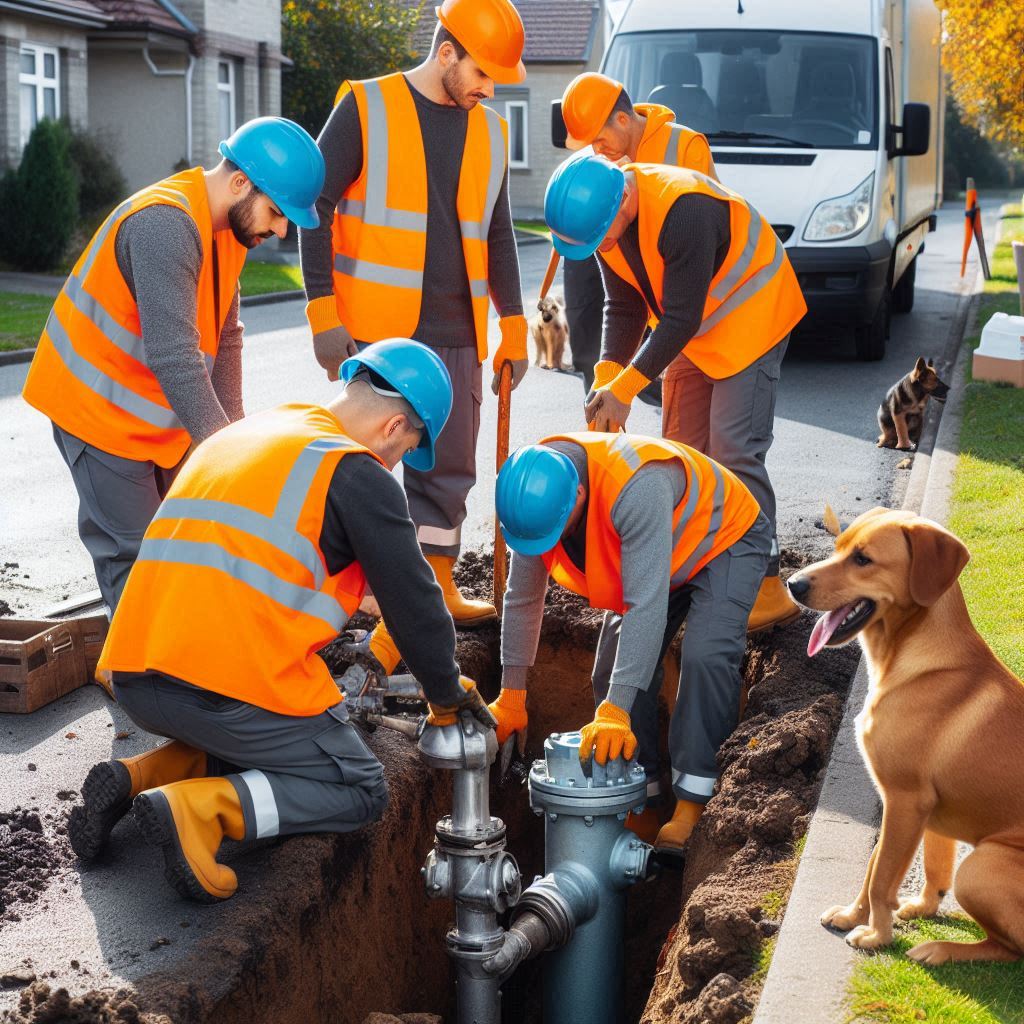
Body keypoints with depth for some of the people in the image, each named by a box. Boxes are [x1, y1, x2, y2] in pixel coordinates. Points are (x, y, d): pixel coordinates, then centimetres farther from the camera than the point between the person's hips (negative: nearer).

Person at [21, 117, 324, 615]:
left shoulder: (230, 223, 2)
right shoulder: (166, 224, -29)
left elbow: (224, 336, 4)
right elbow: (174, 356, -33)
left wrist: (231, 429, -3)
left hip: (157, 414, 9)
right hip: (99, 407, -9)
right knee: (133, 556, -6)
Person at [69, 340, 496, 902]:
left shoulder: (234, 436, 23)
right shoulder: (357, 474, -3)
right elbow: (414, 604, 0)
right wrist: (448, 697, 17)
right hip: (238, 689, -8)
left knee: (247, 744, 31)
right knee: (361, 791, 9)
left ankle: (137, 776, 9)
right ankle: (198, 808, -12)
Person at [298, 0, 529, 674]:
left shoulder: (490, 130, 12)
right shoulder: (366, 108, -3)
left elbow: (498, 234, 20)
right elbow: (316, 207, -4)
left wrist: (514, 329, 16)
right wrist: (323, 313, -10)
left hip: (455, 336, 5)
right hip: (374, 330, -5)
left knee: (450, 468, 9)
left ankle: (436, 590, 23)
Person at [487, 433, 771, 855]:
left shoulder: (637, 487, -45)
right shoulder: (534, 494, -21)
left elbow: (646, 605, -47)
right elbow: (522, 599, -8)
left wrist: (615, 711, -49)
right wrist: (512, 695, -5)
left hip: (726, 540, -7)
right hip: (649, 558, 7)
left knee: (706, 657, -27)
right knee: (615, 668, -5)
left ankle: (691, 807, -23)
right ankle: (642, 807, 4)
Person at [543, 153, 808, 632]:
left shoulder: (683, 209, -35)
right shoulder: (603, 217, -8)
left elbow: (681, 318, -30)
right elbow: (624, 309, -1)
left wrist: (625, 388, -27)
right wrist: (607, 380, -15)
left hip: (750, 318, -9)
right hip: (694, 331, 9)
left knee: (734, 452, -15)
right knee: (682, 449, 9)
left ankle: (766, 587, -10)